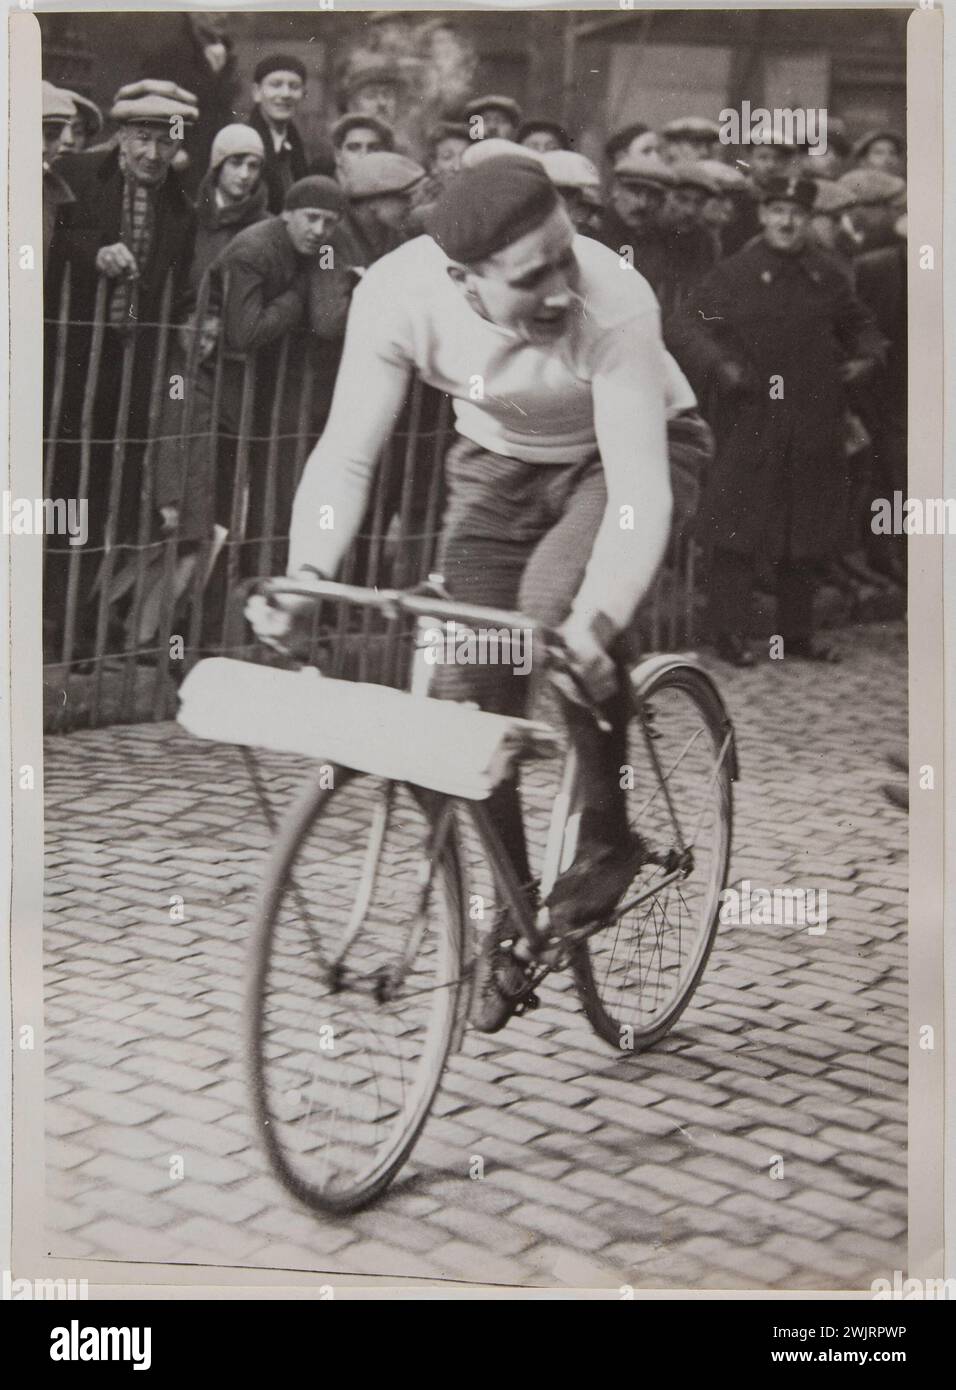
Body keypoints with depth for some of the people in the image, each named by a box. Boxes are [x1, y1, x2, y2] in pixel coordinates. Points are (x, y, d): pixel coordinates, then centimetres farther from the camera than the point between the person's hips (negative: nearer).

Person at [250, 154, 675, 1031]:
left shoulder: (615, 307, -37)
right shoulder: (397, 293, -28)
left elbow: (640, 493, -40)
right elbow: (347, 453, -22)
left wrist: (593, 624, -55)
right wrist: (305, 577, -38)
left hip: (616, 463, -3)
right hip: (497, 467, 3)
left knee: (557, 607, -34)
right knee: (471, 695, -7)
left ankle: (606, 836, -8)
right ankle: (507, 923, 15)